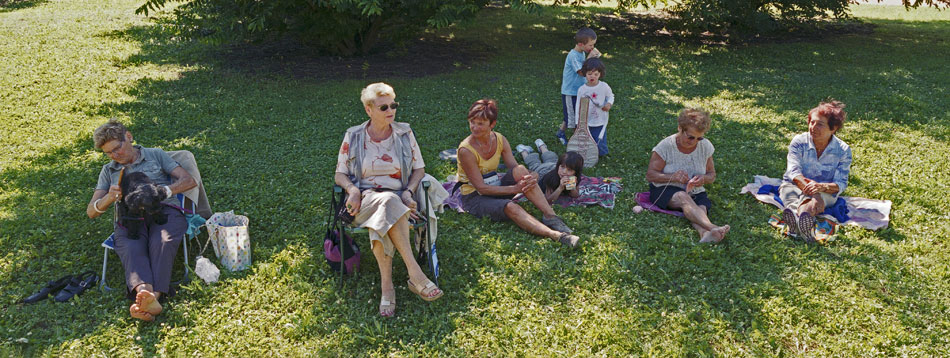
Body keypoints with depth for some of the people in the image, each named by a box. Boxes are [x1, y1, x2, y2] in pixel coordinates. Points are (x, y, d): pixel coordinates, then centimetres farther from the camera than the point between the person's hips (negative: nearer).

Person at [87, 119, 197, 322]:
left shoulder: (155, 155, 22)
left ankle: (155, 296, -58)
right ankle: (144, 293, -62)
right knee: (132, 249, -35)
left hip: (164, 209, -1)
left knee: (162, 243, -37)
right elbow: (91, 211, 20)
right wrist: (109, 198, -4)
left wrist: (163, 191, -8)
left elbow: (189, 181, 12)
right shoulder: (108, 170, 28)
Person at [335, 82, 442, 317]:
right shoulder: (353, 137, 10)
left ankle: (386, 285, -37)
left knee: (382, 220, -38)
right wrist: (353, 189, -11)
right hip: (364, 201, -1)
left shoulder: (405, 134, 11)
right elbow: (340, 175, 11)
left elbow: (419, 169, 14)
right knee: (387, 201, -39)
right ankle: (414, 272, -40)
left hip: (397, 198, 1)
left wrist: (408, 192, -5)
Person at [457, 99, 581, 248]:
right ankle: (556, 235, -47)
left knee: (521, 170, -24)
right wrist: (515, 189, -26)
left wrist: (531, 177, -26)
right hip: (473, 197, -5)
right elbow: (481, 188, -21)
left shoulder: (499, 140, -3)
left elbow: (515, 169, -2)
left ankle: (550, 215, -30)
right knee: (511, 208, -35)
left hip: (495, 187, 6)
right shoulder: (466, 150, -22)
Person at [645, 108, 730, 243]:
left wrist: (703, 179, -14)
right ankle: (712, 227, -58)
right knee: (683, 197, -37)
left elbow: (712, 176, 11)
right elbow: (650, 175, -8)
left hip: (695, 193, 4)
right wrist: (673, 177, -25)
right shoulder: (666, 146, -10)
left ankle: (704, 233, -61)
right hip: (665, 190, -4)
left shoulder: (706, 146, 1)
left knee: (701, 208, -31)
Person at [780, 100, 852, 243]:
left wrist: (822, 187, -32)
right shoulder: (799, 142, -4)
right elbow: (794, 172, -16)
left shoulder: (843, 150, -3)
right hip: (794, 186, 1)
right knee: (788, 191, -38)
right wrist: (808, 187, -36)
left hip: (825, 192, 0)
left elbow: (841, 183, -9)